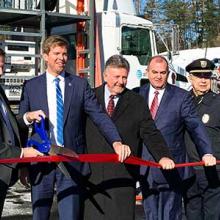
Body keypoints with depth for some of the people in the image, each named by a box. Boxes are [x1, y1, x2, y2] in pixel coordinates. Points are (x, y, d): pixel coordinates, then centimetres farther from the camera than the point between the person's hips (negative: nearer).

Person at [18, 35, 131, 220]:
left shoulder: (80, 84, 5)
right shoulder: (31, 86, 7)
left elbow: (99, 116, -4)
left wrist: (116, 142, -18)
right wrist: (28, 116, -13)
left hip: (71, 162, -1)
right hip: (41, 161, 1)